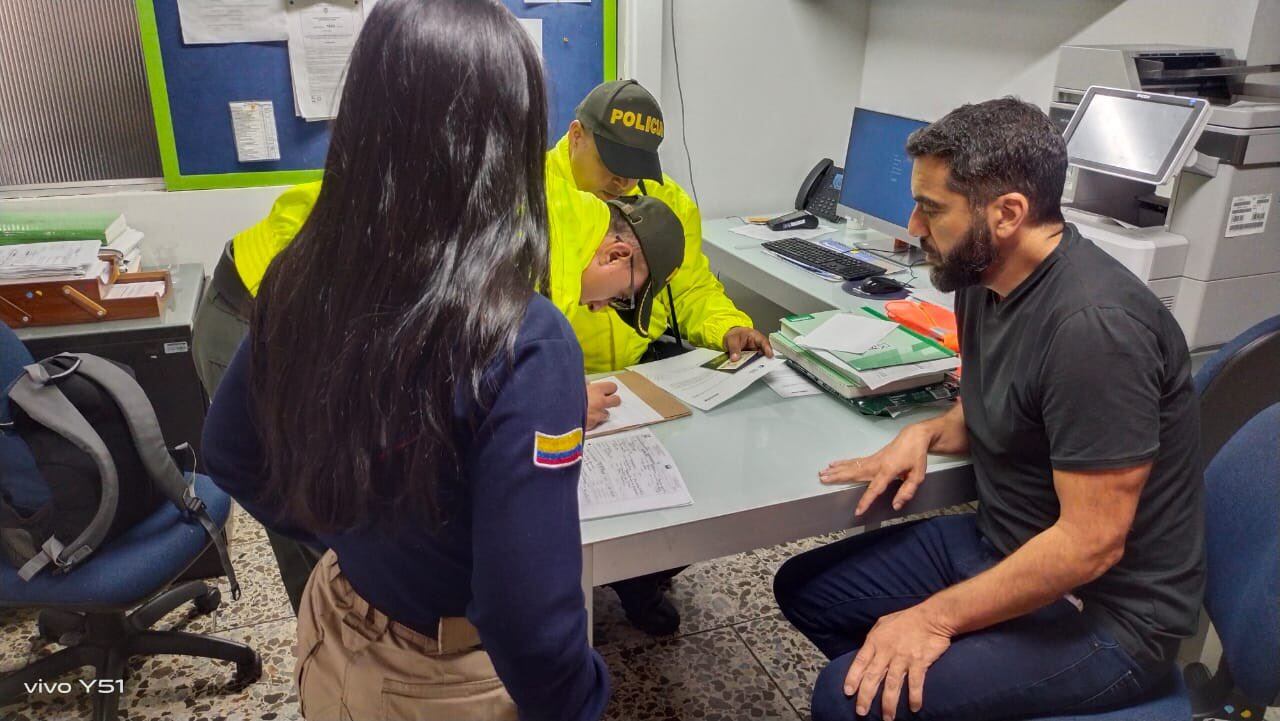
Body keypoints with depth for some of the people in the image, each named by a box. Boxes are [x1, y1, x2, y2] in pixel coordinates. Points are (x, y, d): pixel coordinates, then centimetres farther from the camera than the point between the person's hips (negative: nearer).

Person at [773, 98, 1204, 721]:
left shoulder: (1094, 324, -28)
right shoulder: (984, 280, 0)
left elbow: (1090, 543, -27)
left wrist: (935, 619, -21)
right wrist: (925, 434, -4)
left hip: (1101, 614, -9)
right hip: (997, 544, 9)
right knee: (804, 589, 10)